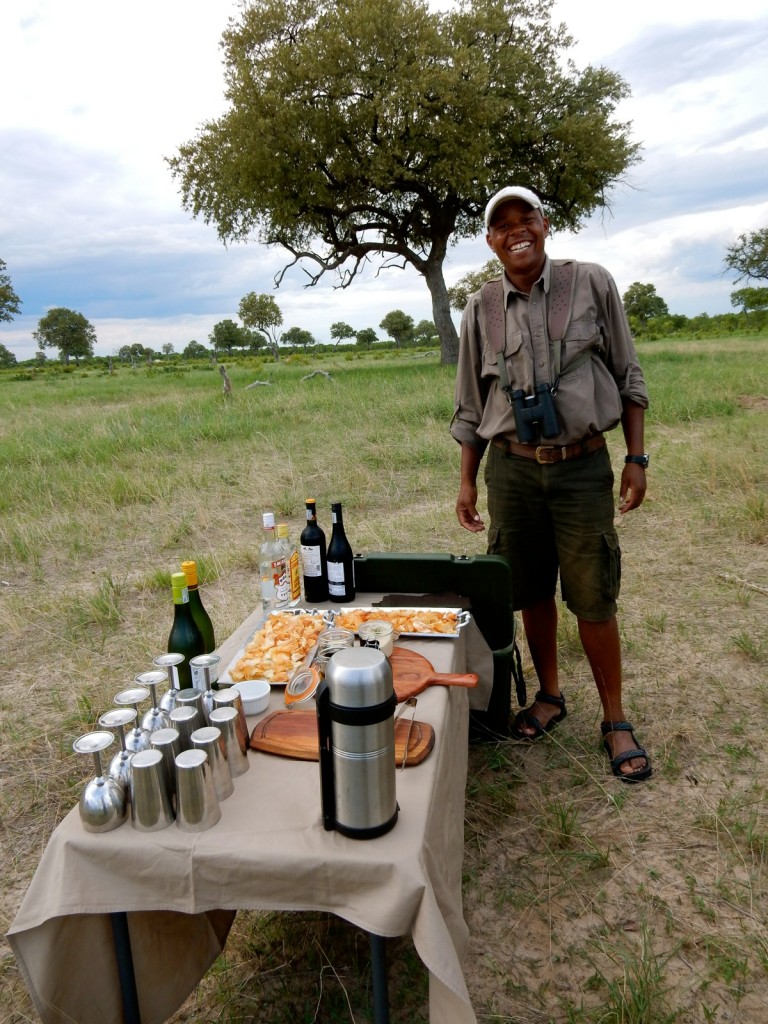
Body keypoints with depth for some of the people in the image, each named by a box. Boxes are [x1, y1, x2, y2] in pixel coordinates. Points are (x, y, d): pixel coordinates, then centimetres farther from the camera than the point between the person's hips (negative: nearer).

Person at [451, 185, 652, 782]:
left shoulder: (591, 284, 1)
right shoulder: (481, 309, 5)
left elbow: (628, 376, 4)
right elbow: (472, 404, 10)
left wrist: (637, 458, -1)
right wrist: (468, 482, 7)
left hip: (583, 466, -2)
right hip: (511, 469, 2)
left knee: (593, 597, 2)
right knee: (531, 591, 11)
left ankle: (616, 722, 20)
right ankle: (549, 695, 32)